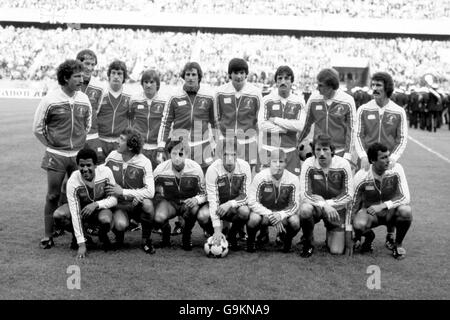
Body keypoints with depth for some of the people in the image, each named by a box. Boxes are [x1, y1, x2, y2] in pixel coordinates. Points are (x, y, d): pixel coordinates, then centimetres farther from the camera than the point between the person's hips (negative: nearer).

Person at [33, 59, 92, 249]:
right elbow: (37, 128, 1)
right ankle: (48, 236, 9)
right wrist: (52, 145, 1)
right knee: (53, 196, 1)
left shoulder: (84, 100, 3)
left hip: (78, 155, 3)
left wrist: (81, 144, 12)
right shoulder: (50, 100, -8)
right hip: (56, 156, -3)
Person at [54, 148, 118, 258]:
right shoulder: (72, 182, -25)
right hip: (82, 208, 1)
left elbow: (114, 199, -15)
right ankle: (76, 236, 3)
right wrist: (81, 244, -31)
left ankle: (103, 236, 2)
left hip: (101, 208, -1)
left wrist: (96, 205, -35)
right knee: (58, 215, -28)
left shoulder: (105, 172, -23)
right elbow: (75, 214, -26)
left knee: (105, 220, -37)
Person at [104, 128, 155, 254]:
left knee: (147, 204, -36)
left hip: (136, 205, 0)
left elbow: (150, 192, -21)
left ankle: (146, 240, -9)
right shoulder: (112, 156, -1)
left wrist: (123, 192, -22)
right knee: (121, 225, -34)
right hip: (118, 205, 0)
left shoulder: (144, 163, -13)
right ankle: (119, 234, 7)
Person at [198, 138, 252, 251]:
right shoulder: (212, 169, -21)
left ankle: (232, 236, -1)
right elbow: (213, 200, -24)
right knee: (202, 216, -33)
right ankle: (215, 237, 1)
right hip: (218, 206, -1)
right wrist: (217, 229, -33)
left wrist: (230, 204, -32)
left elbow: (246, 195, -11)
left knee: (245, 211, -34)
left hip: (235, 206, 1)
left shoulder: (244, 166, -15)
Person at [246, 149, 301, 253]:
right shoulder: (260, 177, -17)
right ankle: (250, 241, 1)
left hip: (283, 213, 1)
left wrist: (281, 215, -29)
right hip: (263, 212, -1)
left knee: (295, 222, -30)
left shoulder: (293, 179, -12)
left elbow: (295, 205, -9)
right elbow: (252, 202, -16)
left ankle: (287, 241, 7)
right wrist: (270, 215, -27)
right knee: (254, 219, -35)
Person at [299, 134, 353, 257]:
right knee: (304, 209, -38)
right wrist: (323, 205, -29)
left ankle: (331, 236, 30)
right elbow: (305, 194, -17)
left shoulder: (343, 165, -12)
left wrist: (329, 203, -18)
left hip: (336, 208, 1)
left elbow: (348, 195, -8)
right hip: (315, 206, -1)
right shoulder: (309, 164, -14)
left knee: (337, 251, -9)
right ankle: (307, 244, -10)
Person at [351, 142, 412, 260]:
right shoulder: (361, 176, -16)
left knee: (406, 211, -33)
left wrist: (383, 206, -33)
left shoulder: (396, 169, -16)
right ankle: (369, 236, 6)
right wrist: (356, 238, -6)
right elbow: (355, 204, -7)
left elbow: (405, 198, -19)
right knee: (359, 224, -34)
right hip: (370, 212, -1)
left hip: (391, 211, 1)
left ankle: (398, 244, -4)